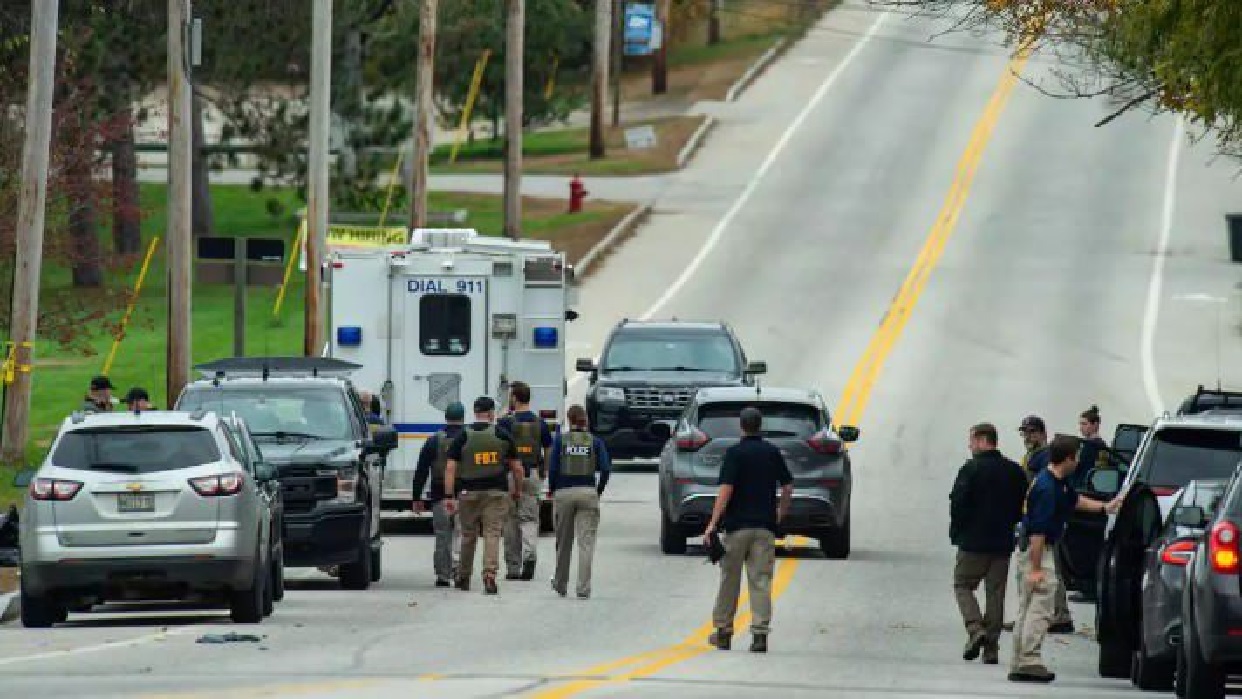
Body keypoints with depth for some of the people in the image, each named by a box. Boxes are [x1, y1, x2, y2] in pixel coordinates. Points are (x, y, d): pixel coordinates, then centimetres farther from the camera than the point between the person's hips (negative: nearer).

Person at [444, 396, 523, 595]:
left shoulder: (462, 437, 0)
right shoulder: (502, 436, 0)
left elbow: (450, 468, -5)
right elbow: (517, 467, 4)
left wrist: (449, 496, -4)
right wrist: (517, 490, 19)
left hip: (469, 493, 1)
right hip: (497, 492, -1)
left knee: (468, 536, 14)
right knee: (492, 534, -2)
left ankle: (463, 578, 26)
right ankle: (490, 574, -18)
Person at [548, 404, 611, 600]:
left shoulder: (560, 440, 1)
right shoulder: (595, 442, 3)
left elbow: (552, 468, -4)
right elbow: (605, 469, -5)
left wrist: (552, 491, 8)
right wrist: (599, 492, 7)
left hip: (563, 493, 0)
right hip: (588, 493, 0)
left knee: (563, 542, 14)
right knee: (586, 543, -2)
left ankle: (560, 584, 28)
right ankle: (583, 588, -9)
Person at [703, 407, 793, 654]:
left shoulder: (735, 453, -7)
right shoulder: (772, 452, 5)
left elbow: (726, 490, -14)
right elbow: (788, 488, 8)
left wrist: (713, 523, -14)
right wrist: (780, 514, 23)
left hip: (737, 524, -3)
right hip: (765, 525, 3)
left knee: (729, 579, 10)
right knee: (761, 580, 0)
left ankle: (723, 630, 18)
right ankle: (760, 633, -9)